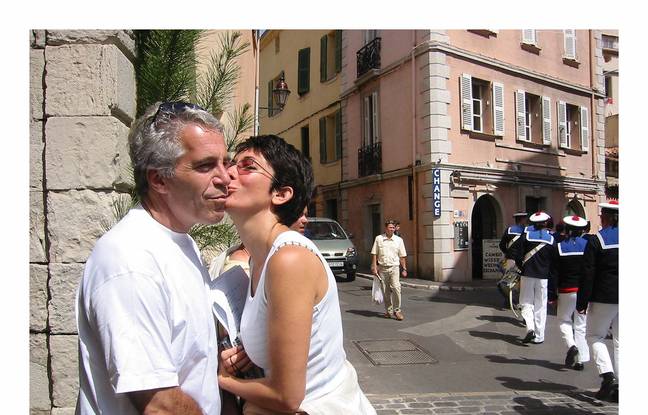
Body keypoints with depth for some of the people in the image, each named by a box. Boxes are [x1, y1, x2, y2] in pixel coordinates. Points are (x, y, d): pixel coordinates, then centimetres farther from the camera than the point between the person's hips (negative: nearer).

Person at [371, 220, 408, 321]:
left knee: (396, 288, -15)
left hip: (394, 267, -1)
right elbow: (374, 254, 5)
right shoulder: (378, 239, 4)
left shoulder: (399, 240, 6)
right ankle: (388, 311, 19)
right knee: (385, 291, 6)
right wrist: (374, 267, -1)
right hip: (382, 268, 1)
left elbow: (402, 256, 9)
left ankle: (397, 310, -4)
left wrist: (404, 269, 6)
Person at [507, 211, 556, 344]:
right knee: (540, 306, 8)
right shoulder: (551, 239, 0)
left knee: (526, 303, 9)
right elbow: (554, 261, 0)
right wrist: (551, 273, 12)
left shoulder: (526, 236, -3)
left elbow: (512, 252, -10)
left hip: (527, 275, -1)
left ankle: (530, 327, -14)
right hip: (543, 276, 1)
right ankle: (538, 336, 10)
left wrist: (521, 266, 2)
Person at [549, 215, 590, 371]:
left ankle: (571, 345, -10)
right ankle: (581, 359, 10)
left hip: (566, 291, -2)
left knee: (564, 320, 15)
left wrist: (552, 294, 0)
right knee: (581, 325, 10)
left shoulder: (558, 247, -5)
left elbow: (554, 273, -5)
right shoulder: (588, 245, 0)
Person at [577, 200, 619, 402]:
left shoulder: (596, 241, -9)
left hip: (604, 298, -4)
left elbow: (588, 275, -10)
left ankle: (607, 374, -8)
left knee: (595, 336, 10)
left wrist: (582, 302, -6)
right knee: (620, 340, 10)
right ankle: (619, 386, 10)